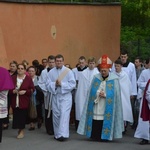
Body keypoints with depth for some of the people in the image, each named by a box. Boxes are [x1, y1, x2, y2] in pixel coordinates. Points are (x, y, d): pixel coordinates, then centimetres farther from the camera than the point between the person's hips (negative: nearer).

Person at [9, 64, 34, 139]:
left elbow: (32, 89, -1)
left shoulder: (28, 79, 0)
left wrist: (25, 91, -16)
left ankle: (22, 131, 10)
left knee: (22, 116, -3)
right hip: (15, 101, 3)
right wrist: (13, 91, -11)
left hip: (24, 102, -2)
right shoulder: (13, 78, 7)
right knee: (16, 116, 3)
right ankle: (19, 129, 22)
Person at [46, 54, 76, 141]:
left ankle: (63, 134, -15)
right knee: (56, 115, 8)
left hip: (65, 96, -3)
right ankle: (57, 134, 20)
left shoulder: (68, 71, -4)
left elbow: (73, 84, -9)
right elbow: (48, 85, 1)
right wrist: (55, 84, -19)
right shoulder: (51, 72, 5)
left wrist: (61, 84, -17)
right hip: (55, 96, 4)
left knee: (64, 115, -11)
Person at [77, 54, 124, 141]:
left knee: (105, 123, -3)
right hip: (96, 107, 2)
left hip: (107, 108, -2)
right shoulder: (96, 78, 6)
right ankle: (95, 137, 12)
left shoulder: (114, 79, -3)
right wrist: (97, 94, -8)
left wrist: (105, 95, -12)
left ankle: (105, 137, 12)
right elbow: (91, 92, 10)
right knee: (95, 125, -1)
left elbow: (116, 94, -3)